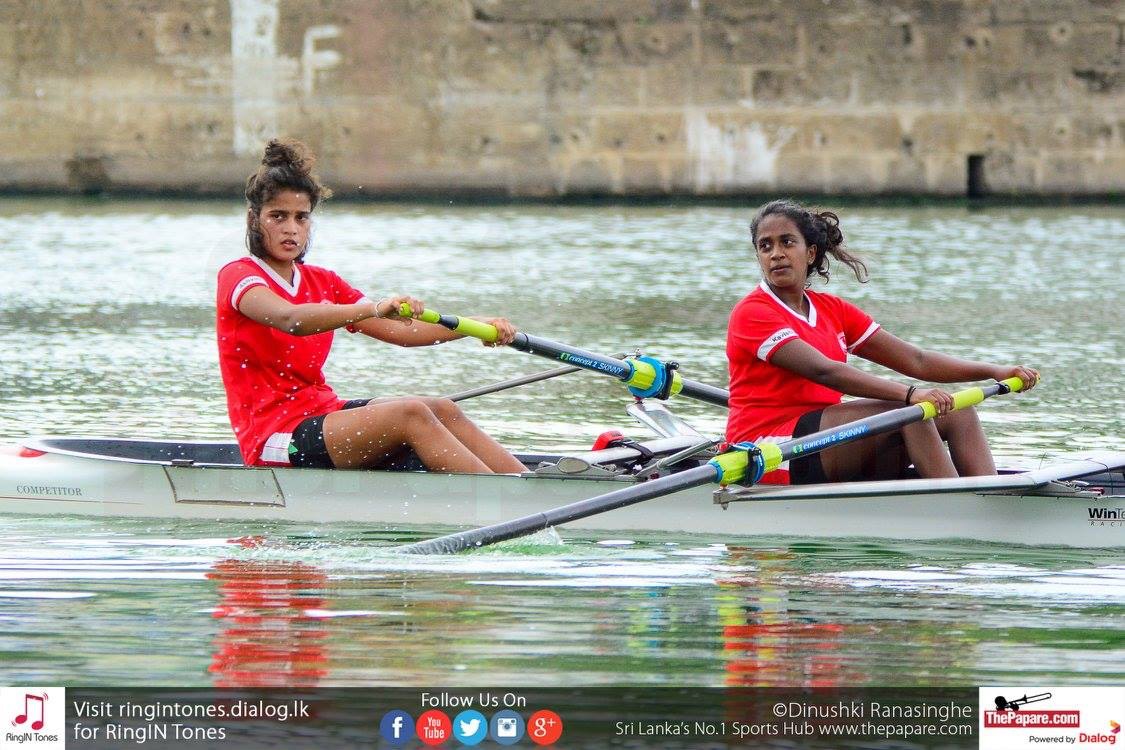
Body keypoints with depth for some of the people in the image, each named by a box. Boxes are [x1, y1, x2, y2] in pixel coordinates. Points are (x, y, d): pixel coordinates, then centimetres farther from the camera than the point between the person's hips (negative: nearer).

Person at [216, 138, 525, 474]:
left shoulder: (322, 282, 18)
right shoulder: (237, 276, -7)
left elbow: (400, 331, 12)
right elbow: (288, 319, -29)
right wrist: (374, 309, -43)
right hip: (274, 437, -8)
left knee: (442, 411, -12)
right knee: (411, 414, -24)